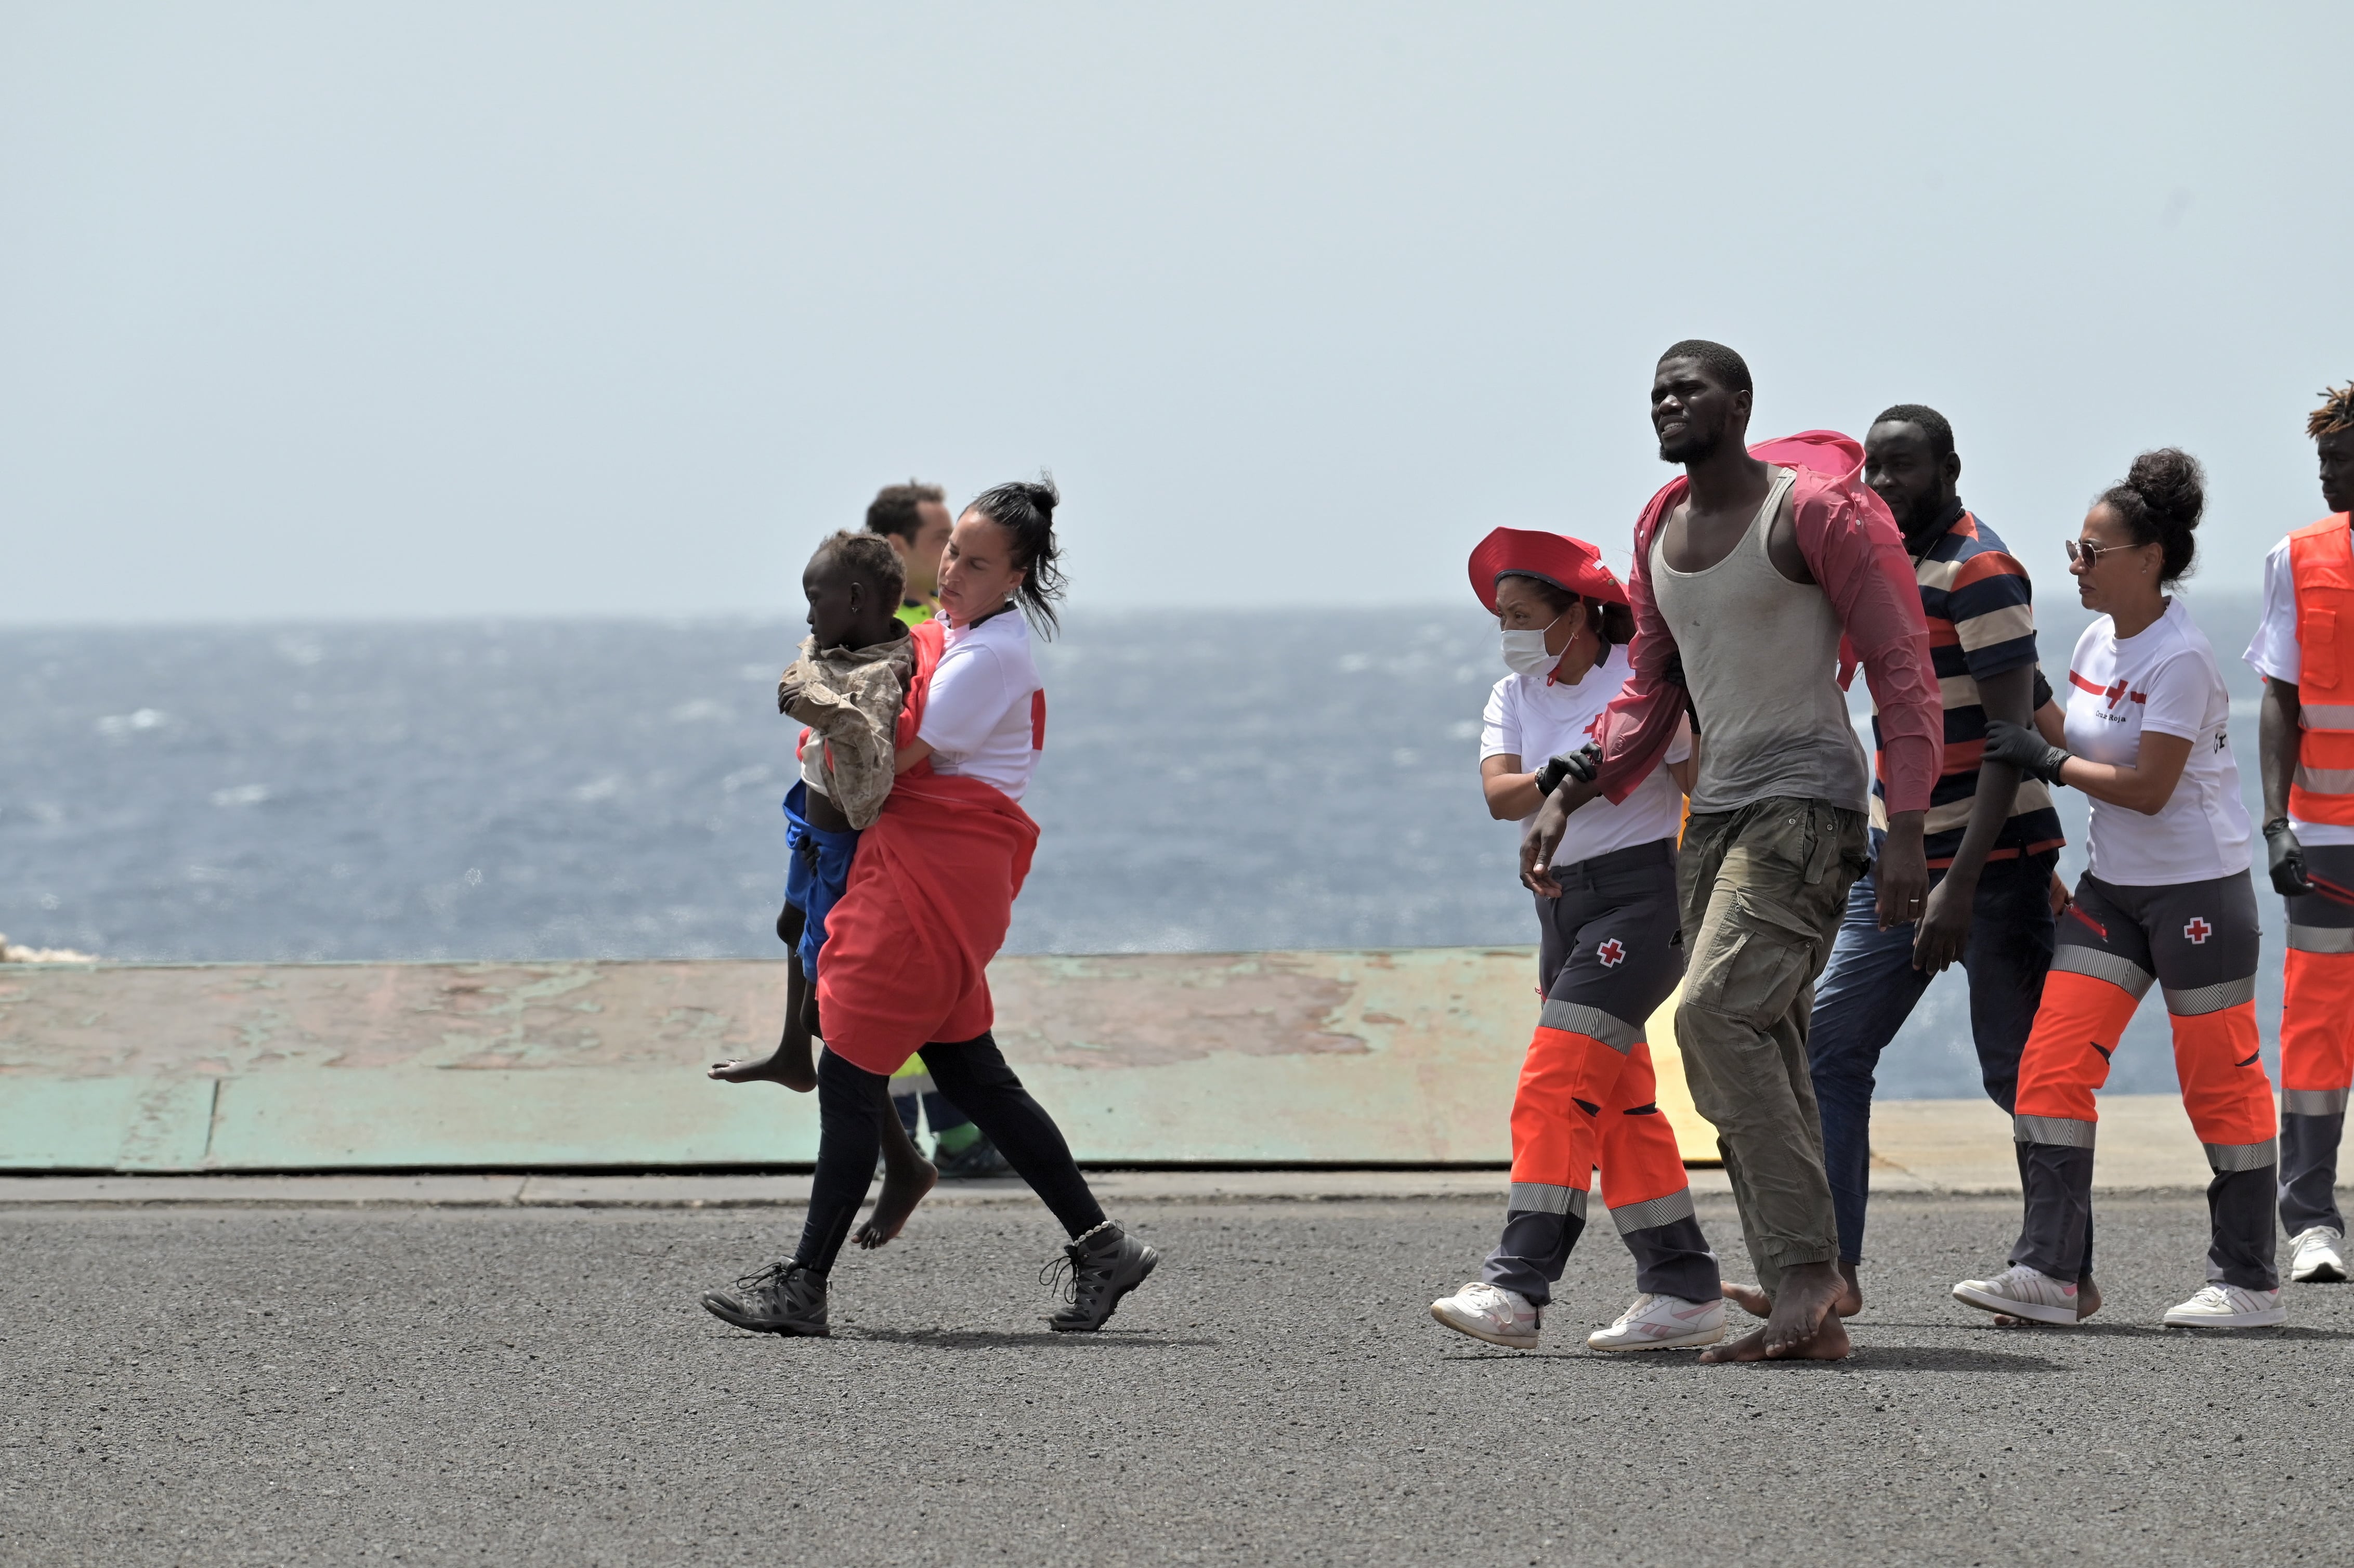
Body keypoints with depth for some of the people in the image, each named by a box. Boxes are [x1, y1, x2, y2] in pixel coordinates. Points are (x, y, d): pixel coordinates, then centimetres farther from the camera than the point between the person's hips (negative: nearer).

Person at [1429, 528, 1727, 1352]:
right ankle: (1684, 1291, 11)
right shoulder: (1514, 698, 10)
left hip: (1645, 894, -8)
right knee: (1616, 1105, 7)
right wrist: (1563, 779, -25)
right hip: (1564, 905, 8)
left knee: (1557, 1085, -17)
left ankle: (1517, 1287, -22)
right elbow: (1499, 795, -7)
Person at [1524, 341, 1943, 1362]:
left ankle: (1806, 1266, -21)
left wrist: (1906, 833, -18)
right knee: (1759, 1065, 4)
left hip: (1807, 803, -8)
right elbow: (1652, 692, 22)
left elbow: (1900, 666, -11)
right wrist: (1568, 796, 8)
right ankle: (1806, 1316, 6)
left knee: (1717, 1013, -24)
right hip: (1716, 809, 8)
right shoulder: (1659, 531, 14)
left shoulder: (1814, 510, -9)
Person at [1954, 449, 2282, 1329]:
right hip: (2113, 886, 8)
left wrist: (2045, 760, -15)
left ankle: (2249, 1281, 10)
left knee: (2219, 1078, 0)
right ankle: (2047, 1272, -6)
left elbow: (2149, 788, -20)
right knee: (2052, 1063, -4)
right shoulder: (2098, 641, 6)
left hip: (2198, 886, -8)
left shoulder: (2179, 659, -19)